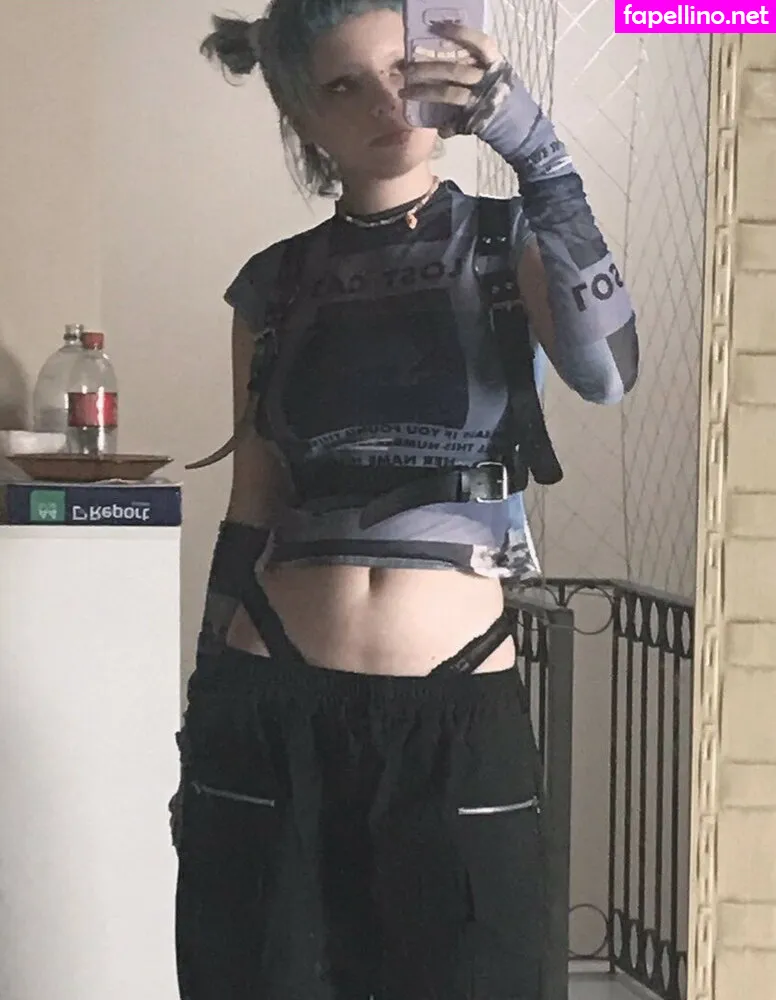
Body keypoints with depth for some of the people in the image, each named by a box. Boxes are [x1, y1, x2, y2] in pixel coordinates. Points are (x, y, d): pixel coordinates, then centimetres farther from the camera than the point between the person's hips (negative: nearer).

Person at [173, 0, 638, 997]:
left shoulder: (510, 241, 3)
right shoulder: (275, 283, 8)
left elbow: (605, 369, -19)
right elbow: (251, 515, 11)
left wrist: (534, 149, -28)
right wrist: (202, 721, 12)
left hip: (457, 719, -1)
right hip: (269, 714, 2)